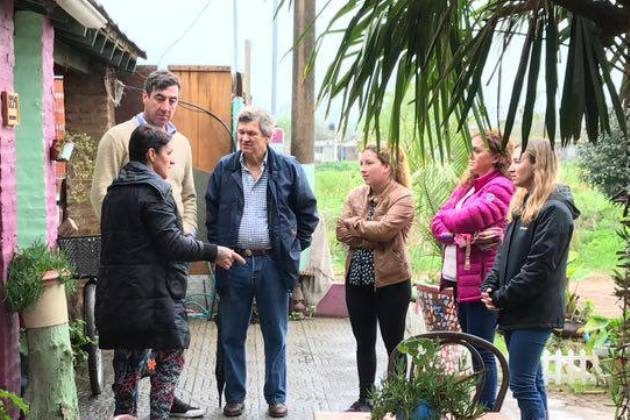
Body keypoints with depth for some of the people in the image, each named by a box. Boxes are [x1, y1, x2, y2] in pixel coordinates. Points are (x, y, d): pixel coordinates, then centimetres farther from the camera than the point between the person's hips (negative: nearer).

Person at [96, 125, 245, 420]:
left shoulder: (115, 190, 15)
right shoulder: (153, 190, -12)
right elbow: (172, 243, -18)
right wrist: (214, 253, -11)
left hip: (117, 292, 8)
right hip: (153, 292, -8)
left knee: (127, 361, 14)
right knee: (170, 357, 2)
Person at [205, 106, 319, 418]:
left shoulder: (288, 168, 0)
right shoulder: (224, 168, 4)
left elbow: (308, 212, 8)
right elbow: (211, 214, 11)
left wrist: (295, 246, 4)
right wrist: (218, 249, 4)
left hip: (273, 263, -1)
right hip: (234, 263, 1)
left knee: (276, 336, 9)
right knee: (232, 336, 8)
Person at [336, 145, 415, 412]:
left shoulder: (402, 197, -10)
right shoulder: (356, 195, 7)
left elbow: (384, 230, -23)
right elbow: (342, 232, -4)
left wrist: (355, 223, -9)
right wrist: (371, 238, -16)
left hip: (391, 281, -5)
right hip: (357, 279, 6)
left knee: (394, 345, 7)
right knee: (364, 343, 14)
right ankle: (365, 399, 26)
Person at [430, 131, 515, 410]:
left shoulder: (500, 187, -9)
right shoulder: (467, 185, 18)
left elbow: (473, 216, -24)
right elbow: (440, 220, 9)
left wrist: (447, 222, -3)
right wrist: (461, 234, -12)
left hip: (480, 280, -8)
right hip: (459, 278, 8)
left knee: (481, 352, -3)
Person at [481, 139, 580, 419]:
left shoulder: (555, 211, -15)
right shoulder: (522, 205, 14)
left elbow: (539, 267, -19)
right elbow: (505, 254, 17)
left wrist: (501, 297, -14)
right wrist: (490, 286, 1)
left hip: (534, 312, -9)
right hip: (516, 310, 9)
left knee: (522, 383, -7)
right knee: (532, 379, 14)